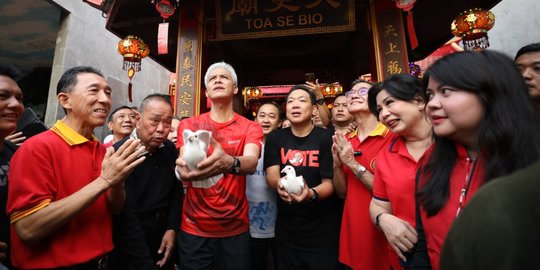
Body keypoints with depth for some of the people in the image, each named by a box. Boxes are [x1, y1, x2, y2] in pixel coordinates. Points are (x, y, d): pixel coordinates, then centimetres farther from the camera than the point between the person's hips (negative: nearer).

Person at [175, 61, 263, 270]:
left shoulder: (250, 127, -3)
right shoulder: (189, 125, 0)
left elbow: (252, 162, -23)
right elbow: (184, 158, -16)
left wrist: (229, 163, -45)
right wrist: (184, 167, -40)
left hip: (236, 228, 0)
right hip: (194, 228, 0)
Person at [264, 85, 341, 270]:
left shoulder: (327, 138, -11)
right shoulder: (275, 138, 1)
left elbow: (330, 183, -13)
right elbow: (271, 175, -7)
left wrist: (311, 194, -34)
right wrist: (280, 185, -31)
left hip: (321, 231, -3)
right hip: (286, 229, 3)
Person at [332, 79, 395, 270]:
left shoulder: (393, 138, -15)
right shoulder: (345, 142, 2)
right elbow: (342, 193, 4)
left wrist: (353, 163, -21)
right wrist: (337, 164, -13)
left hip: (382, 234, -5)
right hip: (351, 232, 5)